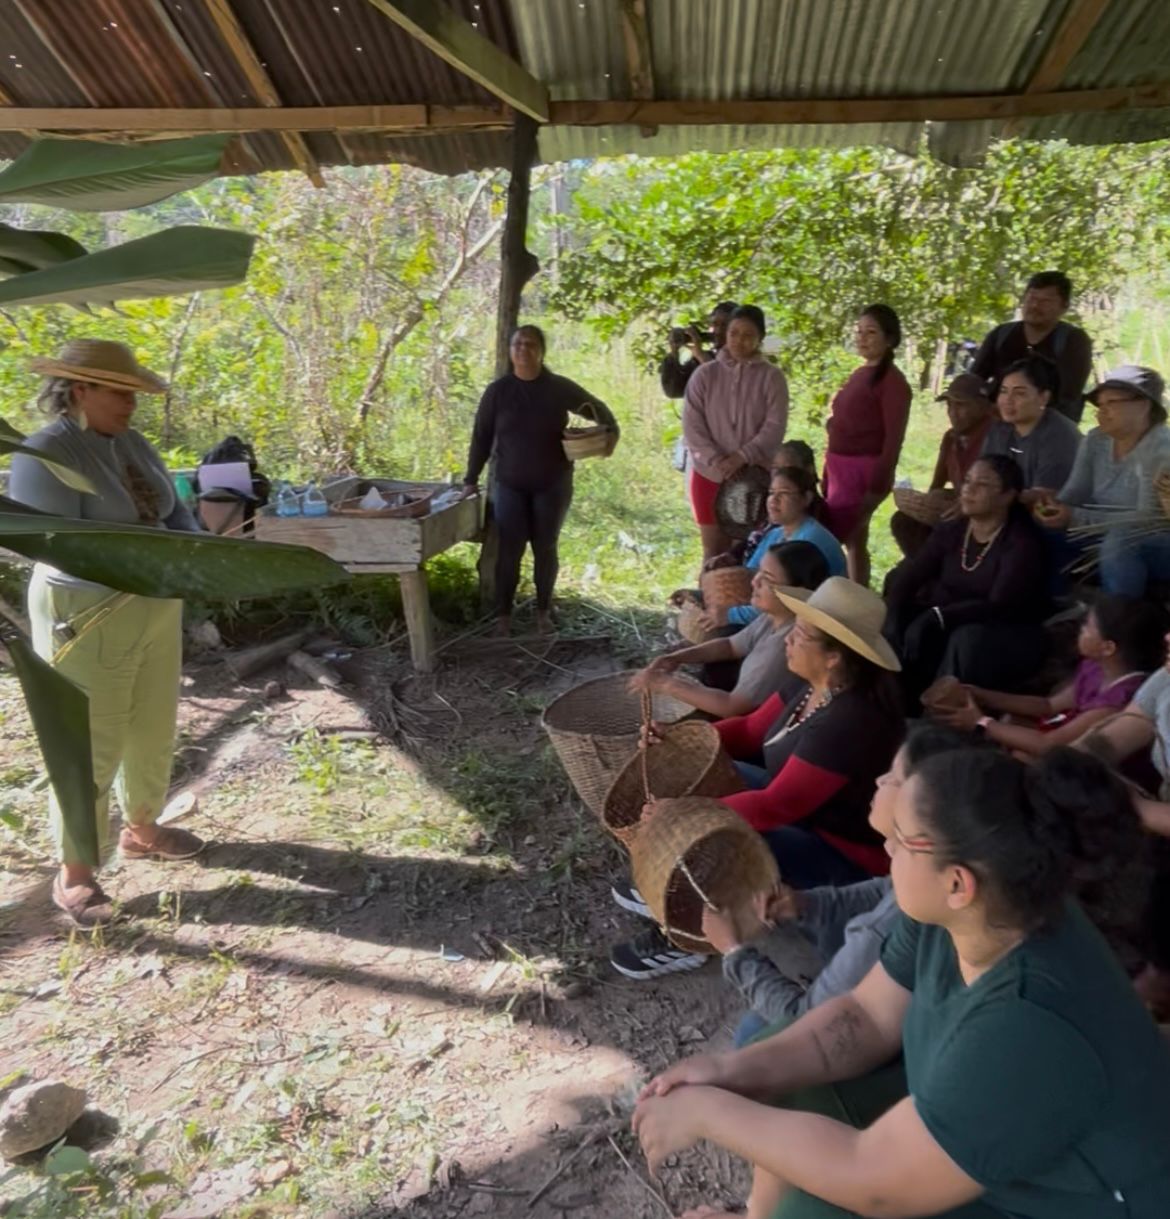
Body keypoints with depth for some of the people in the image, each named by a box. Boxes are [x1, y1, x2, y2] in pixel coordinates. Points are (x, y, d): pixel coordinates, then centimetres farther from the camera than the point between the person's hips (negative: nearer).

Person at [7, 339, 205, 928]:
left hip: (154, 607, 8)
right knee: (92, 747, 1)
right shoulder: (43, 456, -17)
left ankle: (141, 829, 40)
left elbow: (174, 509, 9)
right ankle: (74, 874, 18)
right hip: (88, 618, -8)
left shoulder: (132, 444, 6)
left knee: (153, 730, 19)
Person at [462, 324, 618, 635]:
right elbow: (481, 437, 1)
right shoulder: (497, 391, -4)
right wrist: (471, 479, -2)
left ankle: (543, 611, 22)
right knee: (509, 550, -3)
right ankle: (503, 614, 9)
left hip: (553, 484, 0)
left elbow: (599, 411, 11)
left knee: (545, 549, 7)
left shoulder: (560, 388, -4)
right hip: (509, 484, 0)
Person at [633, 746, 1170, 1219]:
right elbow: (865, 1018, -4)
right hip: (981, 1124, 7)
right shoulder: (950, 914, -16)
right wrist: (738, 1068, -16)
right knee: (790, 1093, 4)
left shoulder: (1032, 1031, -38)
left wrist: (707, 1111, -23)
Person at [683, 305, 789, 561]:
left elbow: (775, 426, -9)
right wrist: (716, 461, -16)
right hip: (709, 475, 1)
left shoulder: (771, 376, -2)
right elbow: (692, 424, -4)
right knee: (714, 551, 8)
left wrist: (742, 457, -21)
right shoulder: (705, 374, 1)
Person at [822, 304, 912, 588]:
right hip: (841, 469, 8)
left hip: (863, 471, -8)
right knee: (854, 541, 13)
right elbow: (844, 429, 13)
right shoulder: (859, 374, 12)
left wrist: (877, 486, -19)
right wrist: (828, 476, 11)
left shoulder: (892, 380, -11)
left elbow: (893, 440, -15)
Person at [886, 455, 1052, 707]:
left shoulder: (1023, 543, -14)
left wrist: (937, 617, -36)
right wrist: (893, 620, -25)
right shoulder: (950, 531, 4)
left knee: (968, 640, -38)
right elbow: (906, 577, -6)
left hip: (1008, 635, -5)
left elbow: (999, 606, -26)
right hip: (951, 625, 5)